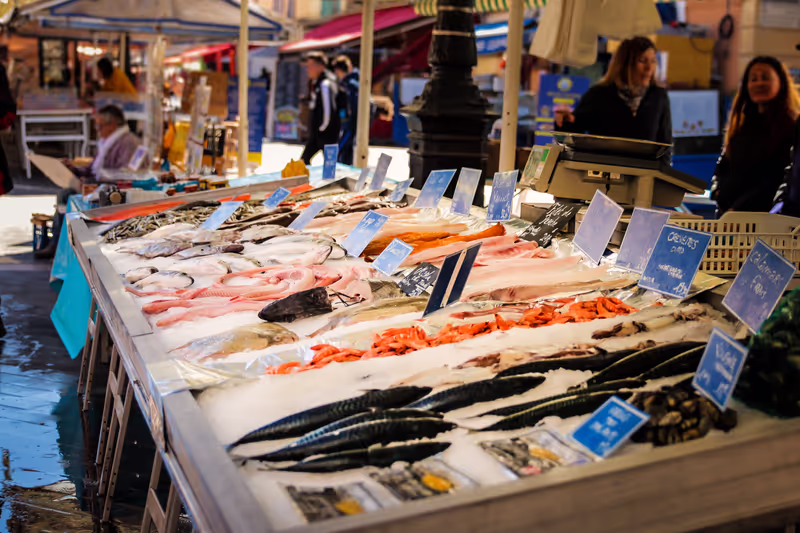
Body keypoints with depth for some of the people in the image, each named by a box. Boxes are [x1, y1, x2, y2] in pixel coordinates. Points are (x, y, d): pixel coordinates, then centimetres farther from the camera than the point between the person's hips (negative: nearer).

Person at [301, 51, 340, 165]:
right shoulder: (316, 82, 12)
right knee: (304, 160, 12)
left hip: (326, 134, -10)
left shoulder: (325, 84, -18)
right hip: (316, 134, 10)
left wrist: (322, 129, -13)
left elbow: (328, 110, -22)